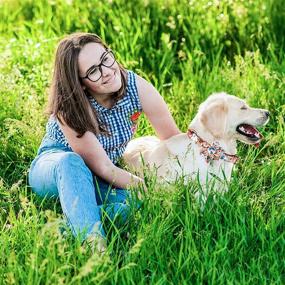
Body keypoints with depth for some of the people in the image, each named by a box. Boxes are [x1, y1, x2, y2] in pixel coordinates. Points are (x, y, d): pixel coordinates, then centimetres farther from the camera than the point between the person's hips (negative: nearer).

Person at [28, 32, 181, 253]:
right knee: (70, 161, -41)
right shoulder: (70, 108, -29)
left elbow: (176, 140, -10)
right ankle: (93, 241, -49)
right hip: (53, 168, -3)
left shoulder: (136, 87, -18)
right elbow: (102, 168, -27)